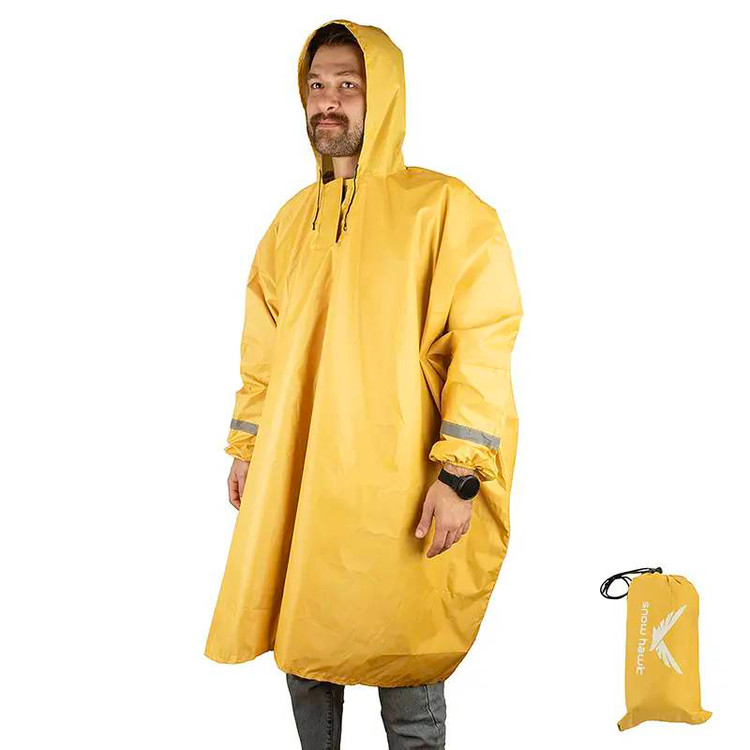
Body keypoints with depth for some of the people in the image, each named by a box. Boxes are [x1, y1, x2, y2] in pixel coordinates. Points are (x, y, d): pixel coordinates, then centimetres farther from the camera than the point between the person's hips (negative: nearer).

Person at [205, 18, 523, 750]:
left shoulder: (442, 206, -6)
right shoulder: (293, 218, 13)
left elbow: (483, 343, -12)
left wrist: (459, 475, -16)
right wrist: (245, 448, 15)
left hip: (396, 491, -5)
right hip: (294, 482, 5)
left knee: (406, 675, 7)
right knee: (305, 652, 16)